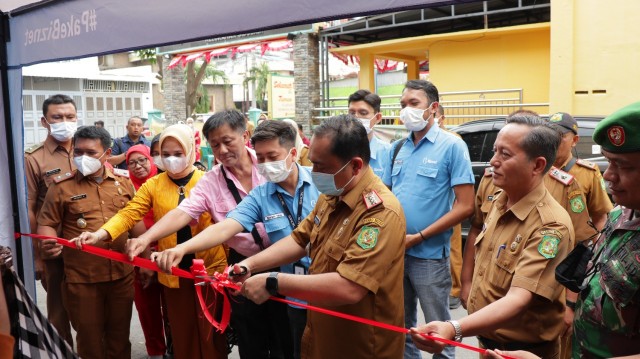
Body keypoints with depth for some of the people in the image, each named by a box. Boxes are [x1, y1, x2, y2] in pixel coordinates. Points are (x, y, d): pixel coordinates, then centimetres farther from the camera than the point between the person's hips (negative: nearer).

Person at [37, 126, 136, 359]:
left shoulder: (124, 183, 6)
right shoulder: (62, 187, -3)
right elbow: (47, 223, -2)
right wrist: (50, 242, -23)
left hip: (122, 274, 2)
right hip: (81, 278, -2)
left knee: (119, 334, 17)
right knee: (89, 337, 12)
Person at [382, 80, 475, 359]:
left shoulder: (452, 146, -8)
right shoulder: (397, 149, 9)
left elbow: (465, 206, -13)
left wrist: (418, 237, -16)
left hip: (429, 255, -5)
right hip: (395, 252, 5)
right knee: (401, 326, 18)